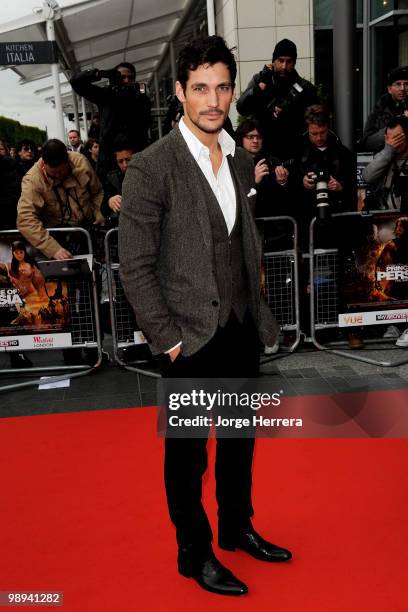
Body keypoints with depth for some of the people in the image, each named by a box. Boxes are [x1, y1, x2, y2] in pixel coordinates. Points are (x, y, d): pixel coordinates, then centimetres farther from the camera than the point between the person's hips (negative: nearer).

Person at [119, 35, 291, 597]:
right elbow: (135, 267, -13)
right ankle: (195, 554, 31)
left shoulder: (241, 161, 6)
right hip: (192, 340, -6)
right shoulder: (151, 168, -13)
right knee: (187, 453, 11)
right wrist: (167, 339, -14)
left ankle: (237, 528, 43)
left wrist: (260, 314, 8)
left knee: (239, 439, 21)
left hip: (243, 332, 6)